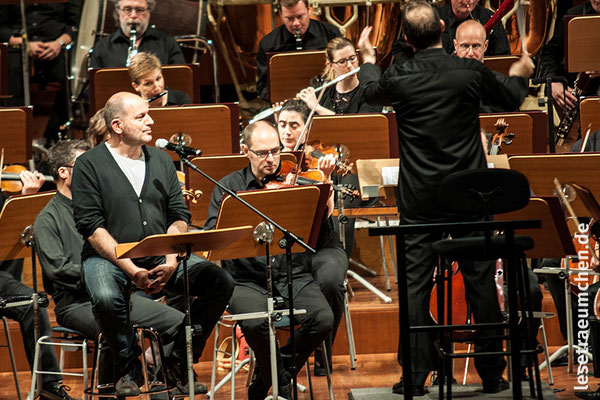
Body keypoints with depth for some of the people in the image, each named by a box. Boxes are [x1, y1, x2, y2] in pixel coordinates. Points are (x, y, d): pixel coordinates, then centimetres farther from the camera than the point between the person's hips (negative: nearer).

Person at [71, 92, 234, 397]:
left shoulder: (161, 160, 14)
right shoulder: (89, 165, -3)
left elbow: (179, 216, 9)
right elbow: (91, 227, -11)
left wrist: (171, 261, -10)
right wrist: (131, 270, -21)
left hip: (161, 258, 5)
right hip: (108, 257, -4)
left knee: (220, 282, -18)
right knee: (106, 297, -38)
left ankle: (180, 363, -3)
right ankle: (127, 369, -9)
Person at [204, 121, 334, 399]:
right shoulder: (229, 187, 9)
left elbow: (320, 240, 5)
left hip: (294, 279, 2)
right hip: (248, 281, -2)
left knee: (323, 319, -26)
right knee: (256, 323, -34)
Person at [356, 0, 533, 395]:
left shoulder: (399, 77, -10)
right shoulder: (471, 72, -9)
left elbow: (372, 91, 16)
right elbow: (510, 99, 11)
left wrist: (368, 59, 38)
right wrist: (518, 73, 35)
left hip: (420, 198, 0)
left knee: (416, 284, 5)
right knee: (481, 281, 8)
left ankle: (416, 375, 4)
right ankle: (492, 373, 13)